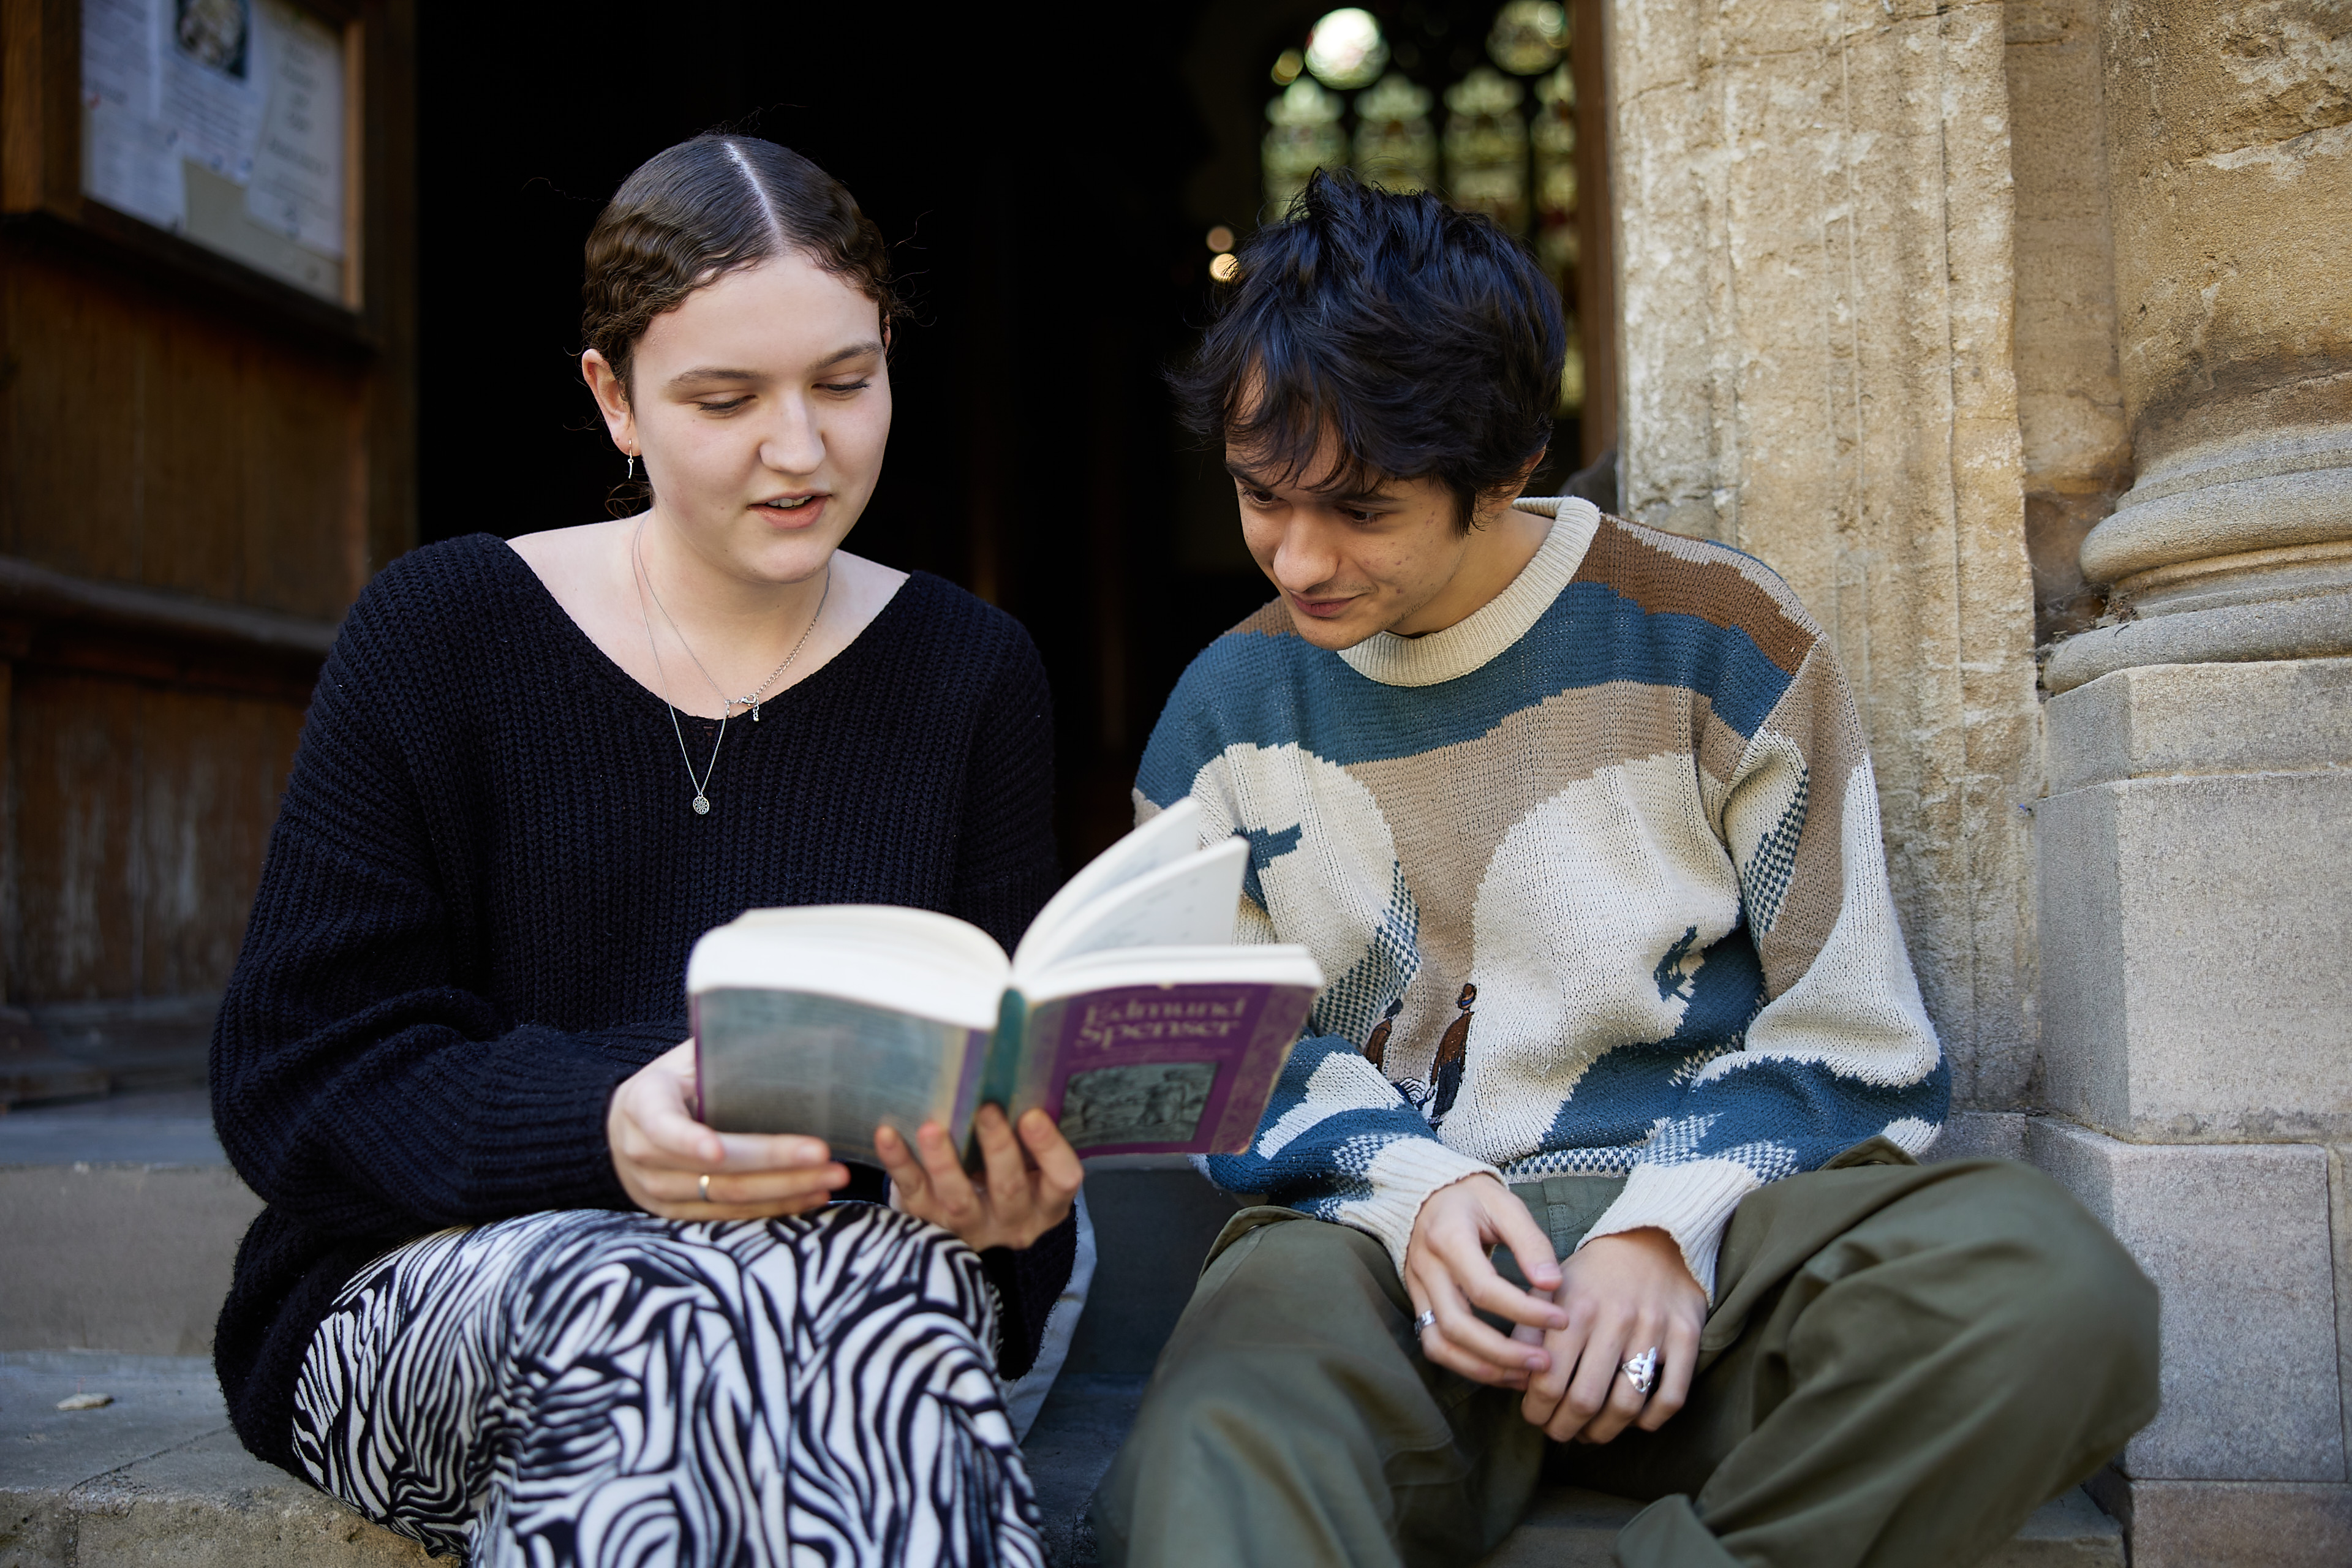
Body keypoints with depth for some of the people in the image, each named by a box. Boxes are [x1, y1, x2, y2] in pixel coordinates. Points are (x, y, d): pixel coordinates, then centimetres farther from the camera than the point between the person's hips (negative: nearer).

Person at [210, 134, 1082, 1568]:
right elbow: (292, 1073, -6)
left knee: (888, 1270, -34)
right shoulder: (440, 632, -1)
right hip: (435, 1283, -1)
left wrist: (1008, 1190, -21)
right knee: (621, 1300, -36)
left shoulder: (970, 672, 6)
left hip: (842, 1259, 2)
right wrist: (604, 1130, -26)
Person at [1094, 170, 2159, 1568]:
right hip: (1364, 1236, -2)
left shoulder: (1715, 640, 1)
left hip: (1707, 1203, 3)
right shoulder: (1228, 709, 9)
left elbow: (1848, 1046, 4)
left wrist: (1669, 1226, -14)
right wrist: (1407, 1184, -8)